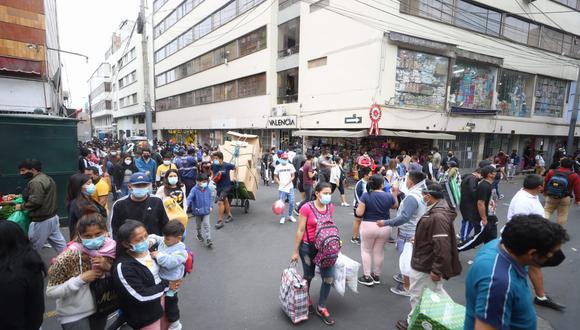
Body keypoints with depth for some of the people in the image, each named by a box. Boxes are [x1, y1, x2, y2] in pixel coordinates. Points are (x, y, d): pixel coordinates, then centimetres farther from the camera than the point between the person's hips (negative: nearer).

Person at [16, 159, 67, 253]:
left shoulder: (36, 182, -18)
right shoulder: (47, 178, 13)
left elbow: (35, 202, -24)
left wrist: (21, 207, -9)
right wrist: (23, 196, 18)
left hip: (41, 221, -10)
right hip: (52, 217, 10)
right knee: (60, 243, 11)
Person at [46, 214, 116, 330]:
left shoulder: (110, 248, -16)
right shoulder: (68, 257, -25)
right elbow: (50, 292, -17)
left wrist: (108, 268, -23)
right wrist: (81, 279, -29)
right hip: (74, 315, -3)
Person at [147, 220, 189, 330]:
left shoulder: (180, 251, -27)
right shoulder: (163, 241, -3)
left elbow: (170, 262, -38)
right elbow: (155, 237, 11)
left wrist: (158, 255, -30)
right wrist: (150, 241, -10)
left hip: (170, 282, -8)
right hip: (160, 277, 8)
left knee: (170, 302, 8)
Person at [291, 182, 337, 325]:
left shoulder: (330, 207, -5)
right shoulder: (307, 208, -20)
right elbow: (300, 231, -13)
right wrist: (295, 251, -8)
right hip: (308, 247, -4)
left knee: (329, 278, 2)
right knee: (308, 276, 15)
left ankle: (321, 308, 25)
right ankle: (306, 300, 47)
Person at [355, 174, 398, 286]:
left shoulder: (366, 195, -14)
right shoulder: (389, 196, -7)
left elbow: (359, 213, -14)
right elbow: (395, 206, 14)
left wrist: (358, 207, 6)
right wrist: (394, 194, 25)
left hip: (368, 226, -2)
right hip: (385, 227, 3)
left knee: (366, 250, 14)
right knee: (379, 251, 16)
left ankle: (367, 277, 15)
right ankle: (376, 276, 30)